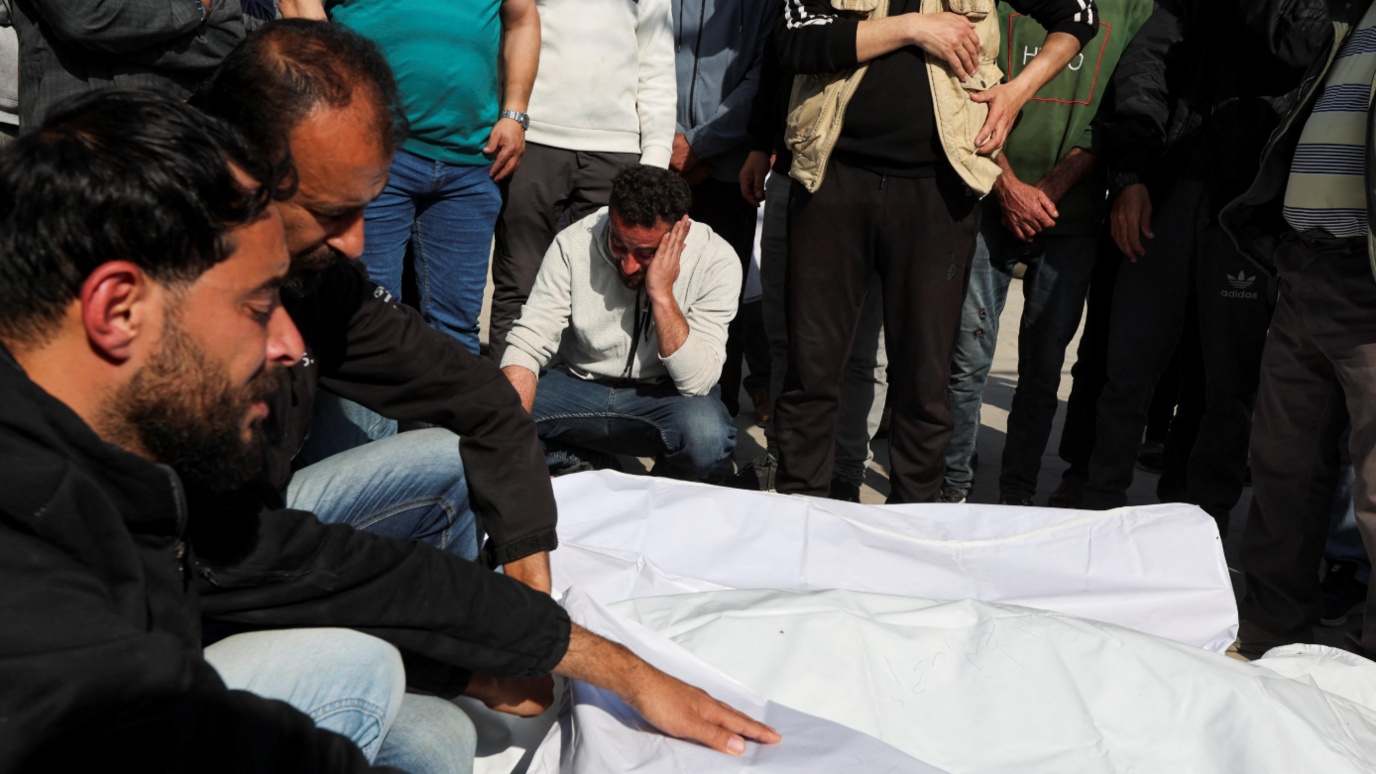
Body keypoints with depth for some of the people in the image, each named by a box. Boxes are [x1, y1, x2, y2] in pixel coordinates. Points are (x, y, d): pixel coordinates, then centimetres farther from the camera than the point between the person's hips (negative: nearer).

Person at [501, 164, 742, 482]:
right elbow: (527, 347, -16)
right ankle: (576, 459, 6)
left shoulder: (716, 261, -19)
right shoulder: (574, 244, -15)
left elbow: (696, 381, -24)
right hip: (578, 384, 2)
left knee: (706, 433, -36)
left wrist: (662, 294, -32)